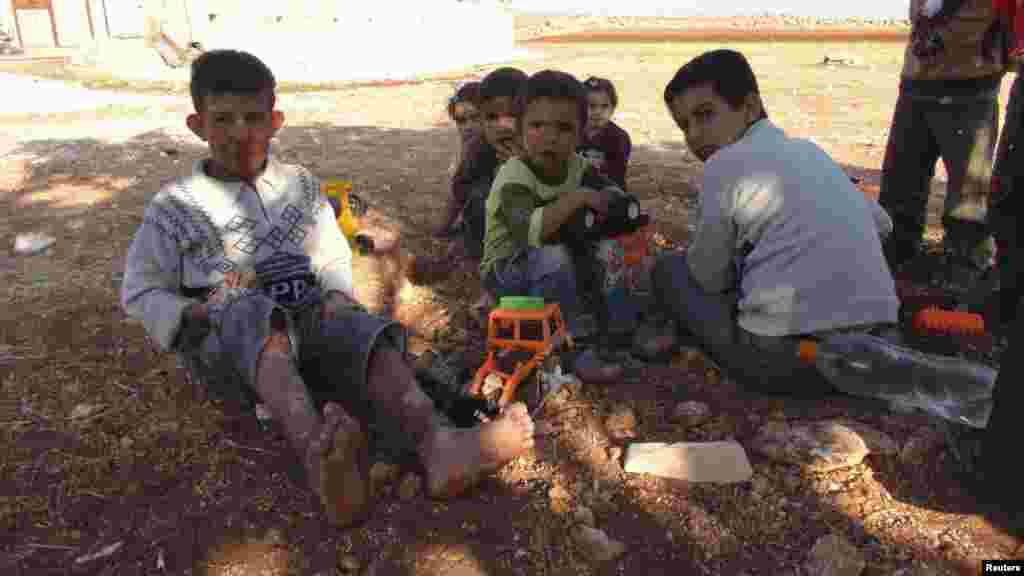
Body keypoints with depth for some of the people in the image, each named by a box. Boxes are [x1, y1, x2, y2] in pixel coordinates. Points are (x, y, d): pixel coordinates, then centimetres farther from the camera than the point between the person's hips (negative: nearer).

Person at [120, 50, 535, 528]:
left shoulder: (299, 186, 15)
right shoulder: (176, 205, 6)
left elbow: (333, 259, 20)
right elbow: (141, 293, 9)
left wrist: (337, 295, -3)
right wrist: (195, 314, -10)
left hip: (305, 315, 4)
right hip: (224, 331, -3)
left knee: (370, 333, -29)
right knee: (259, 317, -40)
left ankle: (434, 444, -56)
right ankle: (321, 464, -65)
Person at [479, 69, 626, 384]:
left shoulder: (577, 166, -4)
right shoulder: (513, 179, -26)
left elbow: (614, 193, 2)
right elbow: (529, 231, -41)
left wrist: (607, 201, -20)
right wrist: (577, 198, -40)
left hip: (553, 269, 6)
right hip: (506, 271, -6)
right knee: (553, 257, -36)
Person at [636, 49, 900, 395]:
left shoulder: (723, 164, -2)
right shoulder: (810, 150, 16)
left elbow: (709, 277, 3)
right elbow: (881, 224, 26)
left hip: (788, 356, -6)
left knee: (668, 270, 11)